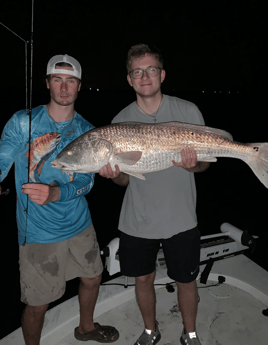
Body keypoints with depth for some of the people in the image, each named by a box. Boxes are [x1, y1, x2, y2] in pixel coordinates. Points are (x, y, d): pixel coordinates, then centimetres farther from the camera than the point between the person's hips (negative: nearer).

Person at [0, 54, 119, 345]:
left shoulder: (87, 131, -1)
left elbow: (87, 182, -7)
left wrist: (55, 193, -27)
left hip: (80, 225, 4)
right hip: (38, 233, -4)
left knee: (92, 279, 22)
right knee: (37, 306, 7)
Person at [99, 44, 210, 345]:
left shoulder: (188, 111, -6)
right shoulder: (121, 121, -1)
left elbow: (204, 162, -1)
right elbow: (124, 179, 3)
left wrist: (192, 164, -24)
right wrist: (114, 174, -20)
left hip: (180, 220, -1)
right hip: (137, 222, 2)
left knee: (186, 280, 14)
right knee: (143, 279, 17)